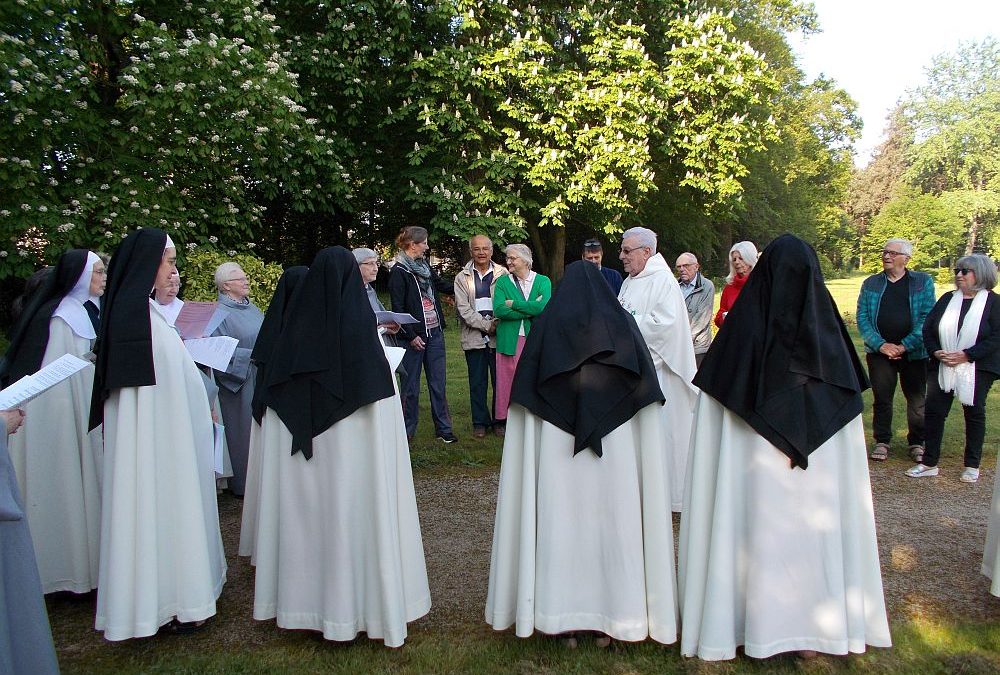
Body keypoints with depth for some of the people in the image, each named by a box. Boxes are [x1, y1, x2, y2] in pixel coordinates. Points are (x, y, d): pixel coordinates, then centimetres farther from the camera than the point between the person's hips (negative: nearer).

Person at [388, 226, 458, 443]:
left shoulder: (424, 265, 11)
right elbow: (398, 308, -12)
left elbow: (442, 285, 27)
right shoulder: (399, 271, -9)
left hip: (434, 333, 6)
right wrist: (411, 336, -15)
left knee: (438, 384, 7)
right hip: (414, 336, -6)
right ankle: (407, 431, 14)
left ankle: (444, 429, 14)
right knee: (411, 387, 2)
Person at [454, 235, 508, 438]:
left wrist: (498, 325, -11)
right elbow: (463, 309, -1)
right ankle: (480, 422, 17)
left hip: (498, 336, 0)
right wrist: (486, 324, -11)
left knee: (500, 381, 4)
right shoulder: (462, 278, 7)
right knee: (477, 383, 6)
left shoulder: (502, 274, 6)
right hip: (474, 337, 1)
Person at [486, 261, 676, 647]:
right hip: (615, 448, 0)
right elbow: (647, 398, 1)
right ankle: (610, 617, 14)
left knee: (561, 520, 5)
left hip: (556, 450, 0)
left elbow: (523, 399, 0)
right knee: (611, 520, 7)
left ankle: (563, 619, 12)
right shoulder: (624, 325, 5)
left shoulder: (544, 327, 3)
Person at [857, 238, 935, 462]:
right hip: (879, 352, 1)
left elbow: (927, 318, -4)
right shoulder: (871, 283, 8)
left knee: (917, 399, 6)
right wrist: (880, 344, -11)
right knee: (881, 399, 6)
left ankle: (917, 443, 21)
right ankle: (882, 442, 19)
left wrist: (904, 345, -13)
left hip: (913, 352, -1)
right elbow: (862, 317, 1)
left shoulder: (923, 282, 3)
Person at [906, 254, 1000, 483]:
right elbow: (927, 328, 7)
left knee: (974, 413, 7)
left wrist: (965, 355, -19)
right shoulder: (947, 299, 9)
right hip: (942, 367, 3)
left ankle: (972, 466, 18)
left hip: (977, 368, -3)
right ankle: (929, 463, 7)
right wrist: (936, 352, -10)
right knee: (933, 411, -1)